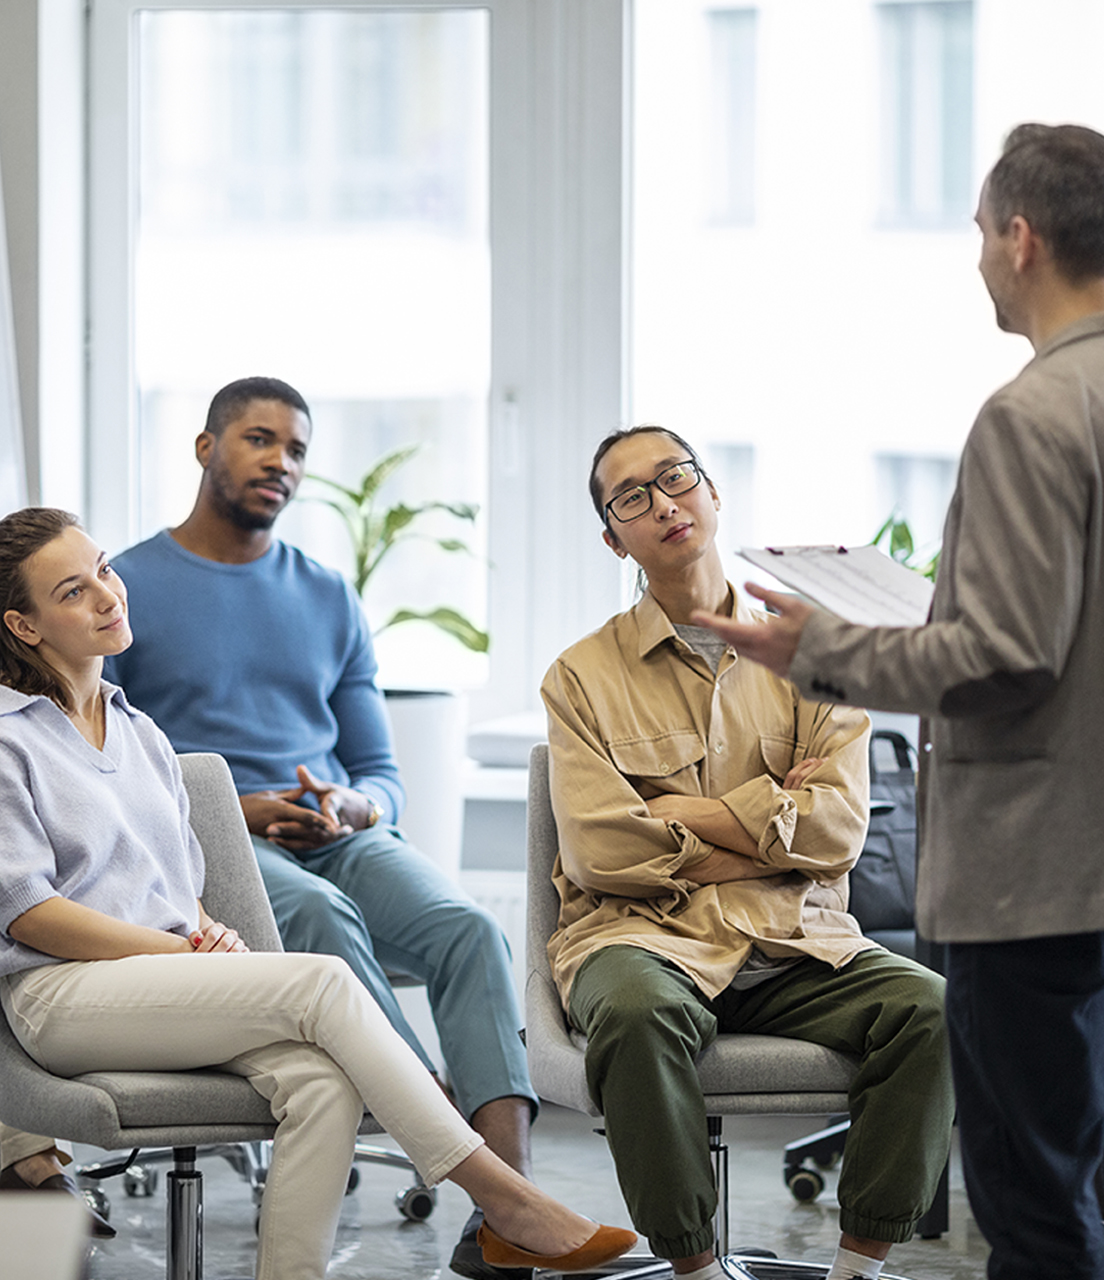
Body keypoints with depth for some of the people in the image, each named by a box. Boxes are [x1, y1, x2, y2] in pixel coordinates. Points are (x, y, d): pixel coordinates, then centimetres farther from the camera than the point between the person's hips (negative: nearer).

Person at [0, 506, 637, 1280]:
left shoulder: (139, 734, 23)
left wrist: (207, 932, 1)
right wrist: (183, 952, -12)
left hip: (170, 981, 7)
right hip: (63, 992, -7)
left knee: (321, 1078, -26)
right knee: (323, 983, -25)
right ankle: (502, 1199, -22)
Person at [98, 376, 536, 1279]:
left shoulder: (330, 602, 22)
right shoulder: (125, 589, 8)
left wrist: (350, 809, -4)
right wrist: (230, 809, -11)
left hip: (343, 838, 4)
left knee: (469, 927, -28)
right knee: (320, 913, -38)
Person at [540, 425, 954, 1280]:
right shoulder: (585, 677, 6)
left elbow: (839, 831, -1)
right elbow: (602, 852, -6)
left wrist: (677, 811, -4)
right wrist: (765, 824, -1)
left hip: (798, 946, 2)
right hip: (647, 932, -2)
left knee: (930, 1008, -26)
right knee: (637, 1015, -38)